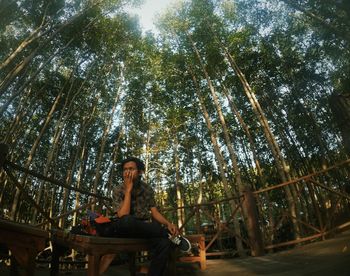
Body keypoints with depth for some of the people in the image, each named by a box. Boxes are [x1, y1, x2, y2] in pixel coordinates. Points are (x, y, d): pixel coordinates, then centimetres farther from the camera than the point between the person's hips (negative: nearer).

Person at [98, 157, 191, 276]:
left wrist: (168, 223, -16)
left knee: (164, 241, -31)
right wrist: (128, 189, -21)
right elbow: (123, 217, -20)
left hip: (144, 229, 2)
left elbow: (154, 212, 4)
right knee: (127, 221, -40)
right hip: (125, 229, -2)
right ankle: (169, 234, -23)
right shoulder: (118, 190, -7)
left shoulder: (147, 189, 3)